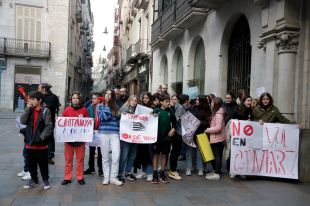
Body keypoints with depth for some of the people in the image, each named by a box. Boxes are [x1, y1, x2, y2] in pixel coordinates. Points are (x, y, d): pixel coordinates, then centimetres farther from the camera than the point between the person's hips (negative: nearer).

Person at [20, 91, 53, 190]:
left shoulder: (45, 111, -10)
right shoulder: (30, 110, 7)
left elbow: (49, 126, -14)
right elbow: (23, 121, -7)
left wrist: (42, 137, -19)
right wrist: (28, 109, -13)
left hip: (41, 143, -5)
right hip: (29, 142, 5)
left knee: (43, 163, 6)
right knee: (31, 163, 16)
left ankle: (45, 180, 24)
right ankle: (34, 179, 33)